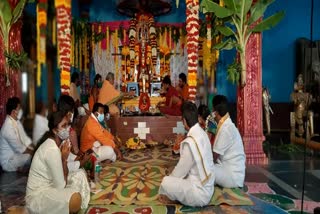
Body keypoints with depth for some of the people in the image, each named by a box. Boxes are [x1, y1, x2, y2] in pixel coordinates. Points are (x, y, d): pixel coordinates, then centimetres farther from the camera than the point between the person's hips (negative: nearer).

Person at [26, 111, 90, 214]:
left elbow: (65, 174, 3)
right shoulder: (52, 150, -25)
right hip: (37, 196, -10)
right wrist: (64, 159, -16)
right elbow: (61, 186, -21)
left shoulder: (59, 143, 2)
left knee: (80, 173, 9)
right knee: (75, 198, -33)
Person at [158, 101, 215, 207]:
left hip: (200, 194, -9)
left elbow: (181, 170, -15)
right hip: (207, 188, 9)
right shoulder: (202, 134, 0)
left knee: (165, 183, -14)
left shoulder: (190, 142, -27)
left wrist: (168, 180, 3)